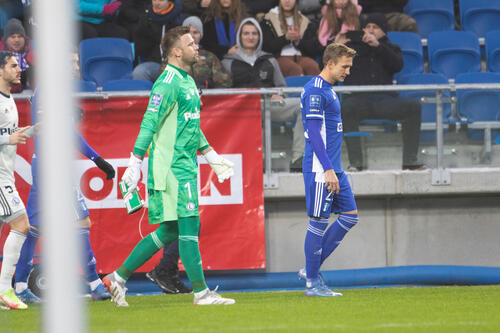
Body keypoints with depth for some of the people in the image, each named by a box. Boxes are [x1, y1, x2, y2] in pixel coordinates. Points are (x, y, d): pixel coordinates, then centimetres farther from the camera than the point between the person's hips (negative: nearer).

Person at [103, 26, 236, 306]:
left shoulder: (188, 81, 18)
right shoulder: (168, 83, -14)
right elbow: (149, 123, -19)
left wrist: (212, 156, 29)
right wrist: (135, 164, -23)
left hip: (185, 166, 10)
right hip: (173, 167, -10)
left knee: (169, 232, 10)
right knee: (189, 226, -7)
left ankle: (119, 277, 16)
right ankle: (201, 292, -4)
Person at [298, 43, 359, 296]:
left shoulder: (328, 90, 17)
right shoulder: (314, 90, -14)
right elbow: (313, 133, -19)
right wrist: (328, 169, -22)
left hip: (334, 168, 10)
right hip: (320, 168, -10)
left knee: (350, 215, 8)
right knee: (319, 222, -4)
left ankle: (311, 269, 12)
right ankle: (312, 282, 3)